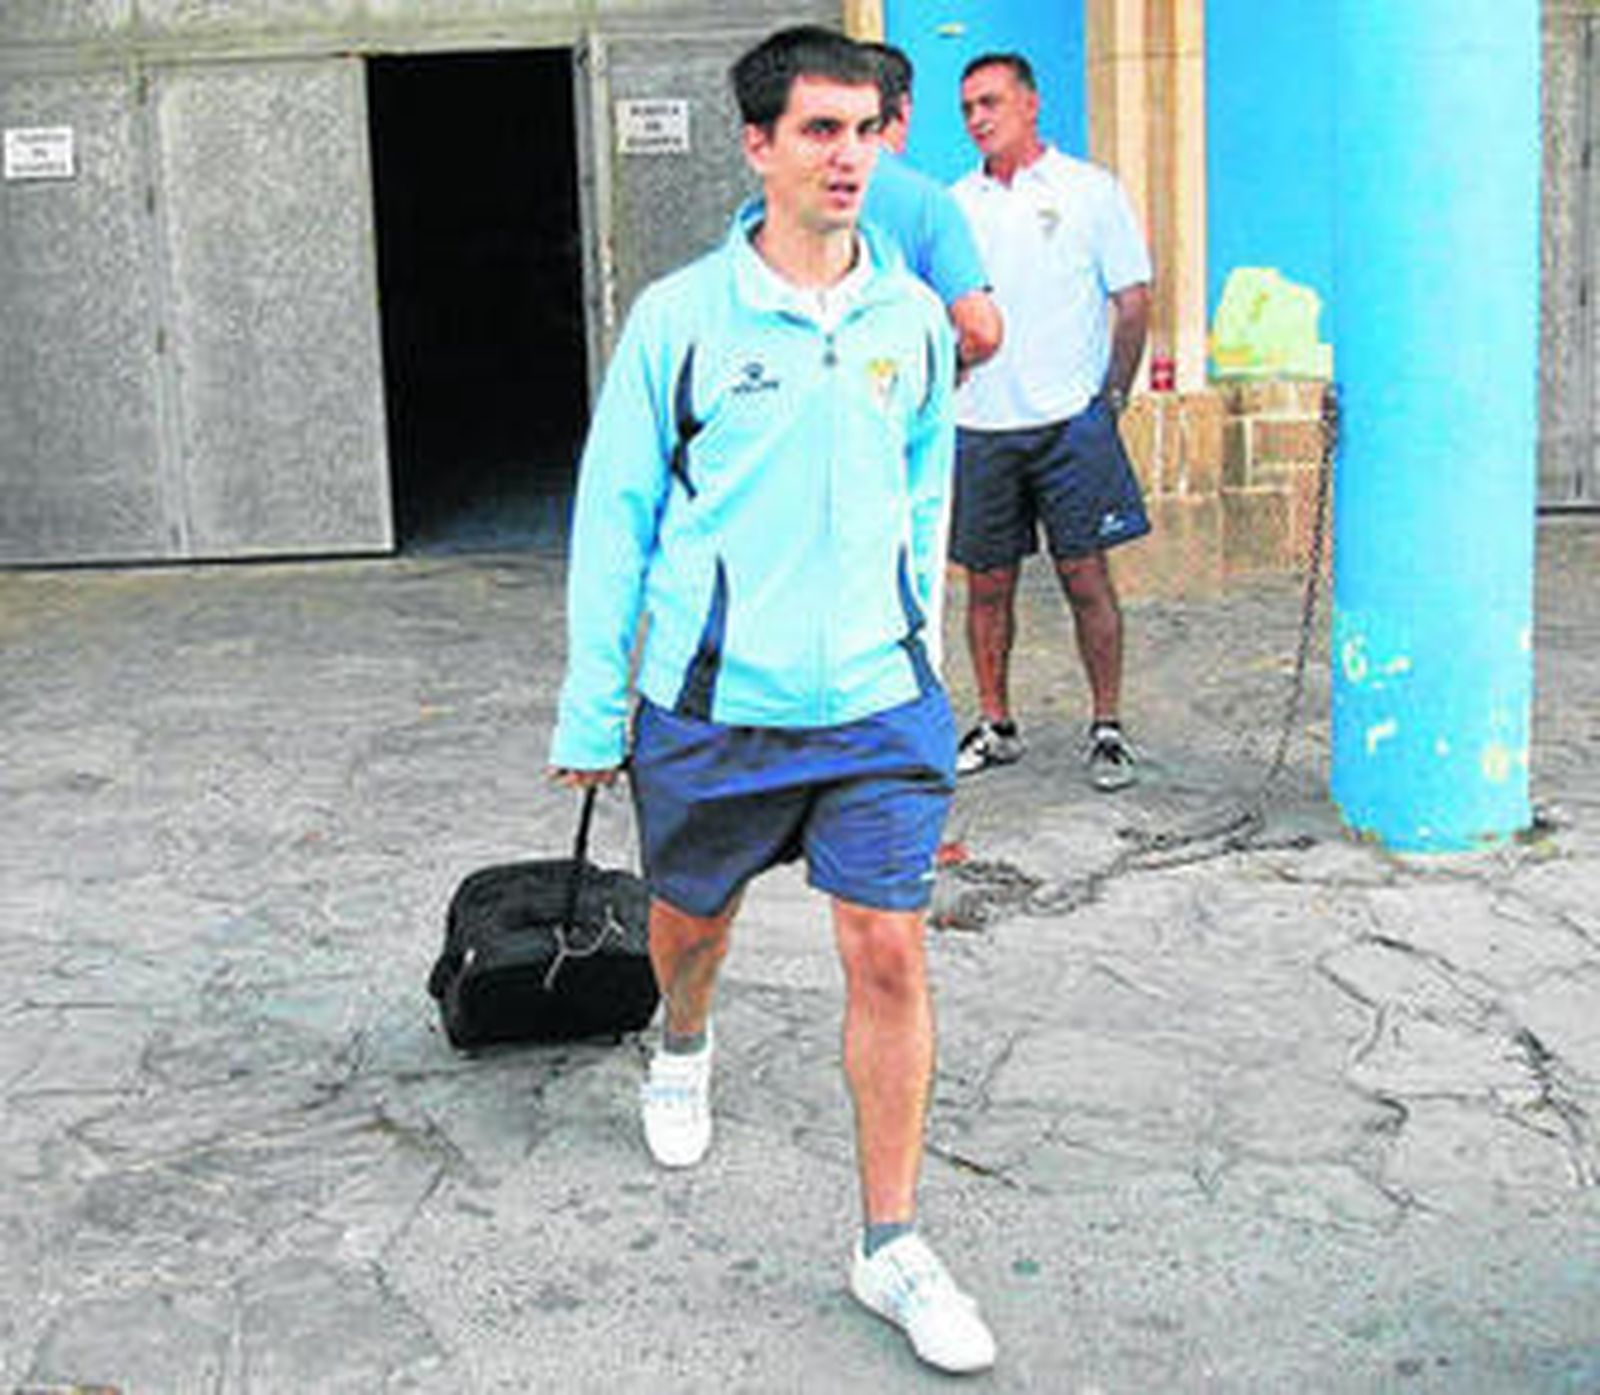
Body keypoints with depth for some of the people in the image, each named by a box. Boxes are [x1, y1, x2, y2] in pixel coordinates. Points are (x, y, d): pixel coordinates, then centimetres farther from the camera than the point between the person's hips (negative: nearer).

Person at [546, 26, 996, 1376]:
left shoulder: (914, 318, 2)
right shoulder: (679, 317, -7)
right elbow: (614, 515, -2)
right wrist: (592, 708, 0)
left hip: (877, 705, 1)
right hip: (711, 704, -1)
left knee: (891, 959, -4)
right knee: (692, 916, 20)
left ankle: (892, 1246, 8)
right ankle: (683, 1050, 55)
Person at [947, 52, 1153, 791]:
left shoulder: (1089, 190, 2)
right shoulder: (955, 204, 11)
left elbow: (1132, 301, 2)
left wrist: (1110, 397, 0)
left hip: (1069, 420, -3)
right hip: (979, 424, 4)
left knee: (1085, 575, -3)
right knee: (987, 583, 7)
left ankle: (1108, 729, 6)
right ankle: (995, 724, 20)